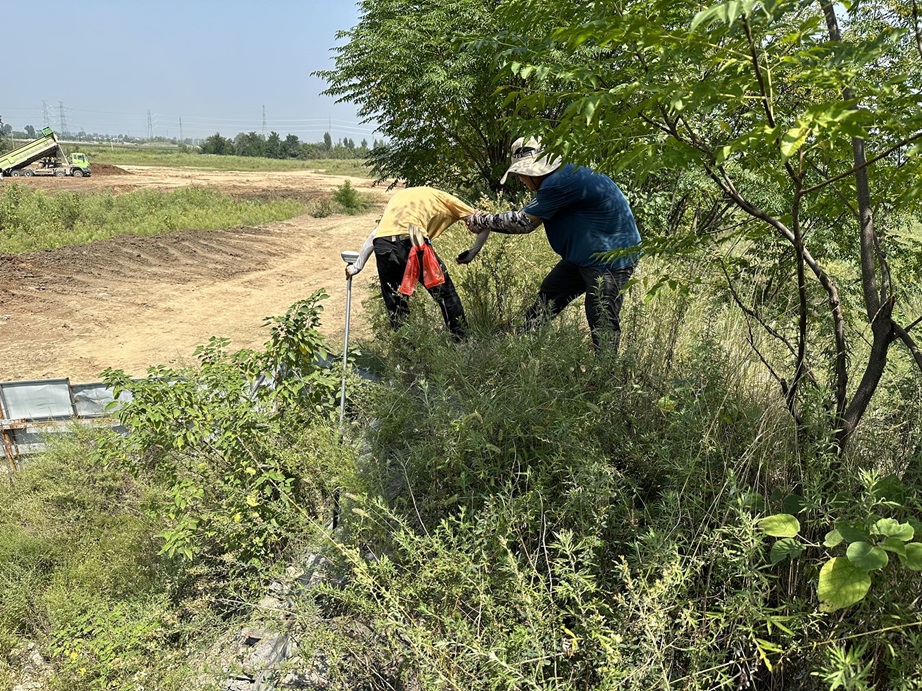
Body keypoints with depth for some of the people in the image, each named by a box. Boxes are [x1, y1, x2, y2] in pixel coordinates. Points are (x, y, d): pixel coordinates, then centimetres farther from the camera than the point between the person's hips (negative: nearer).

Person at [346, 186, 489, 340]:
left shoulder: (398, 196, 39)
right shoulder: (441, 197, 27)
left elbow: (375, 234, 38)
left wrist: (357, 266, 43)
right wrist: (472, 253, 32)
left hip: (382, 247, 4)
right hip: (412, 244, -4)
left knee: (395, 306, 18)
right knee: (446, 293, 15)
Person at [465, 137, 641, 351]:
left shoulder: (560, 183, -23)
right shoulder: (567, 175, 9)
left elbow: (523, 222, -16)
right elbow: (530, 220, 14)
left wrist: (481, 221, -3)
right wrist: (486, 222, 13)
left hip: (611, 259, -11)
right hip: (583, 256, 11)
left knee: (602, 323, -5)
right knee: (545, 300, 13)